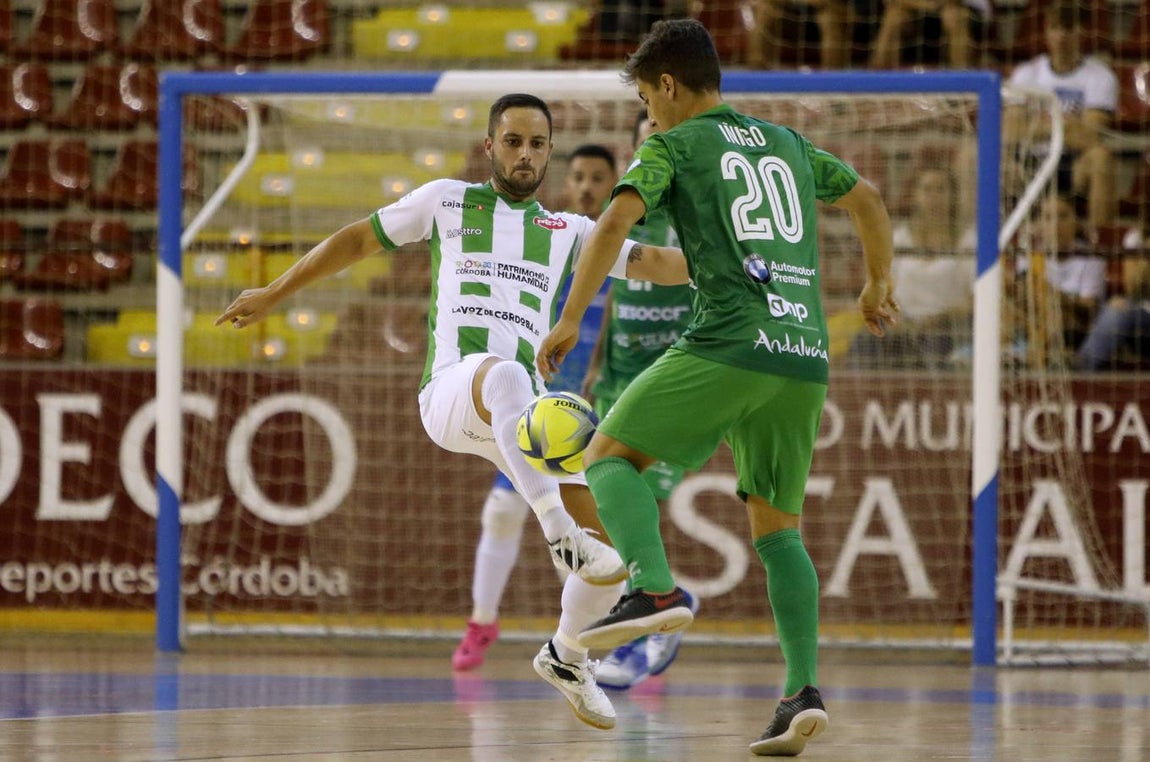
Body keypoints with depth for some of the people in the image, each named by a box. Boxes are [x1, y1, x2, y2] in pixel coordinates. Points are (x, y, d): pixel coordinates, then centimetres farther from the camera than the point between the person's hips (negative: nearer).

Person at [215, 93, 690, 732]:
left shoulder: (567, 232, 23)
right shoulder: (448, 200, 17)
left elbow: (654, 263, 14)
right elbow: (359, 240, 25)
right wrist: (274, 294, 27)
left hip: (525, 416, 4)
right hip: (451, 391, -4)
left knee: (616, 547, -7)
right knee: (504, 376, -43)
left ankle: (566, 655, 21)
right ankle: (559, 531, -53)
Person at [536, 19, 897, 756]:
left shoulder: (675, 146, 6)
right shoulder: (787, 144, 24)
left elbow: (617, 220, -9)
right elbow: (868, 198, 37)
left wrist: (571, 320, -7)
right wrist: (879, 283, 51)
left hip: (729, 346, -6)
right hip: (806, 359, 6)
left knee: (611, 455, 5)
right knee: (777, 524, 13)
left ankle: (656, 588, -21)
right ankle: (804, 690, -2)